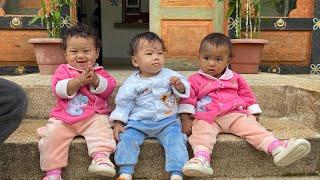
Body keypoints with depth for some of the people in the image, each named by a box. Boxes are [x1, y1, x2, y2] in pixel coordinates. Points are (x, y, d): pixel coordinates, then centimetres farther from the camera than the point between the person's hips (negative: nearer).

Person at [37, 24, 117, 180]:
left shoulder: (100, 72, 11)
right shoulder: (63, 70, 9)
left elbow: (108, 89, -4)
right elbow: (59, 89, -9)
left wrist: (95, 80, -22)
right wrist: (79, 80, -21)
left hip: (94, 116, 0)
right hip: (63, 117, 1)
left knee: (102, 127, -28)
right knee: (52, 136, -18)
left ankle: (101, 157, -31)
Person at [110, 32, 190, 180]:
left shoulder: (169, 75, 0)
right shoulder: (132, 83, -3)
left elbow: (184, 90, 1)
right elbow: (123, 103, 3)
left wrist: (179, 85, -22)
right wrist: (118, 123, -2)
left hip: (167, 122, 0)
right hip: (138, 123, 0)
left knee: (175, 139, -20)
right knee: (127, 138, -18)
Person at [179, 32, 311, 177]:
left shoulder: (235, 78, 20)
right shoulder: (195, 80, 10)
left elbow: (248, 97, 23)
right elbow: (188, 101, 4)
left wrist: (253, 115, 14)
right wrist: (186, 120, -9)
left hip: (235, 115, 3)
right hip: (206, 119, -2)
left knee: (253, 127, -22)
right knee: (201, 132, -34)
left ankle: (277, 148, -40)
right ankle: (202, 158, -55)